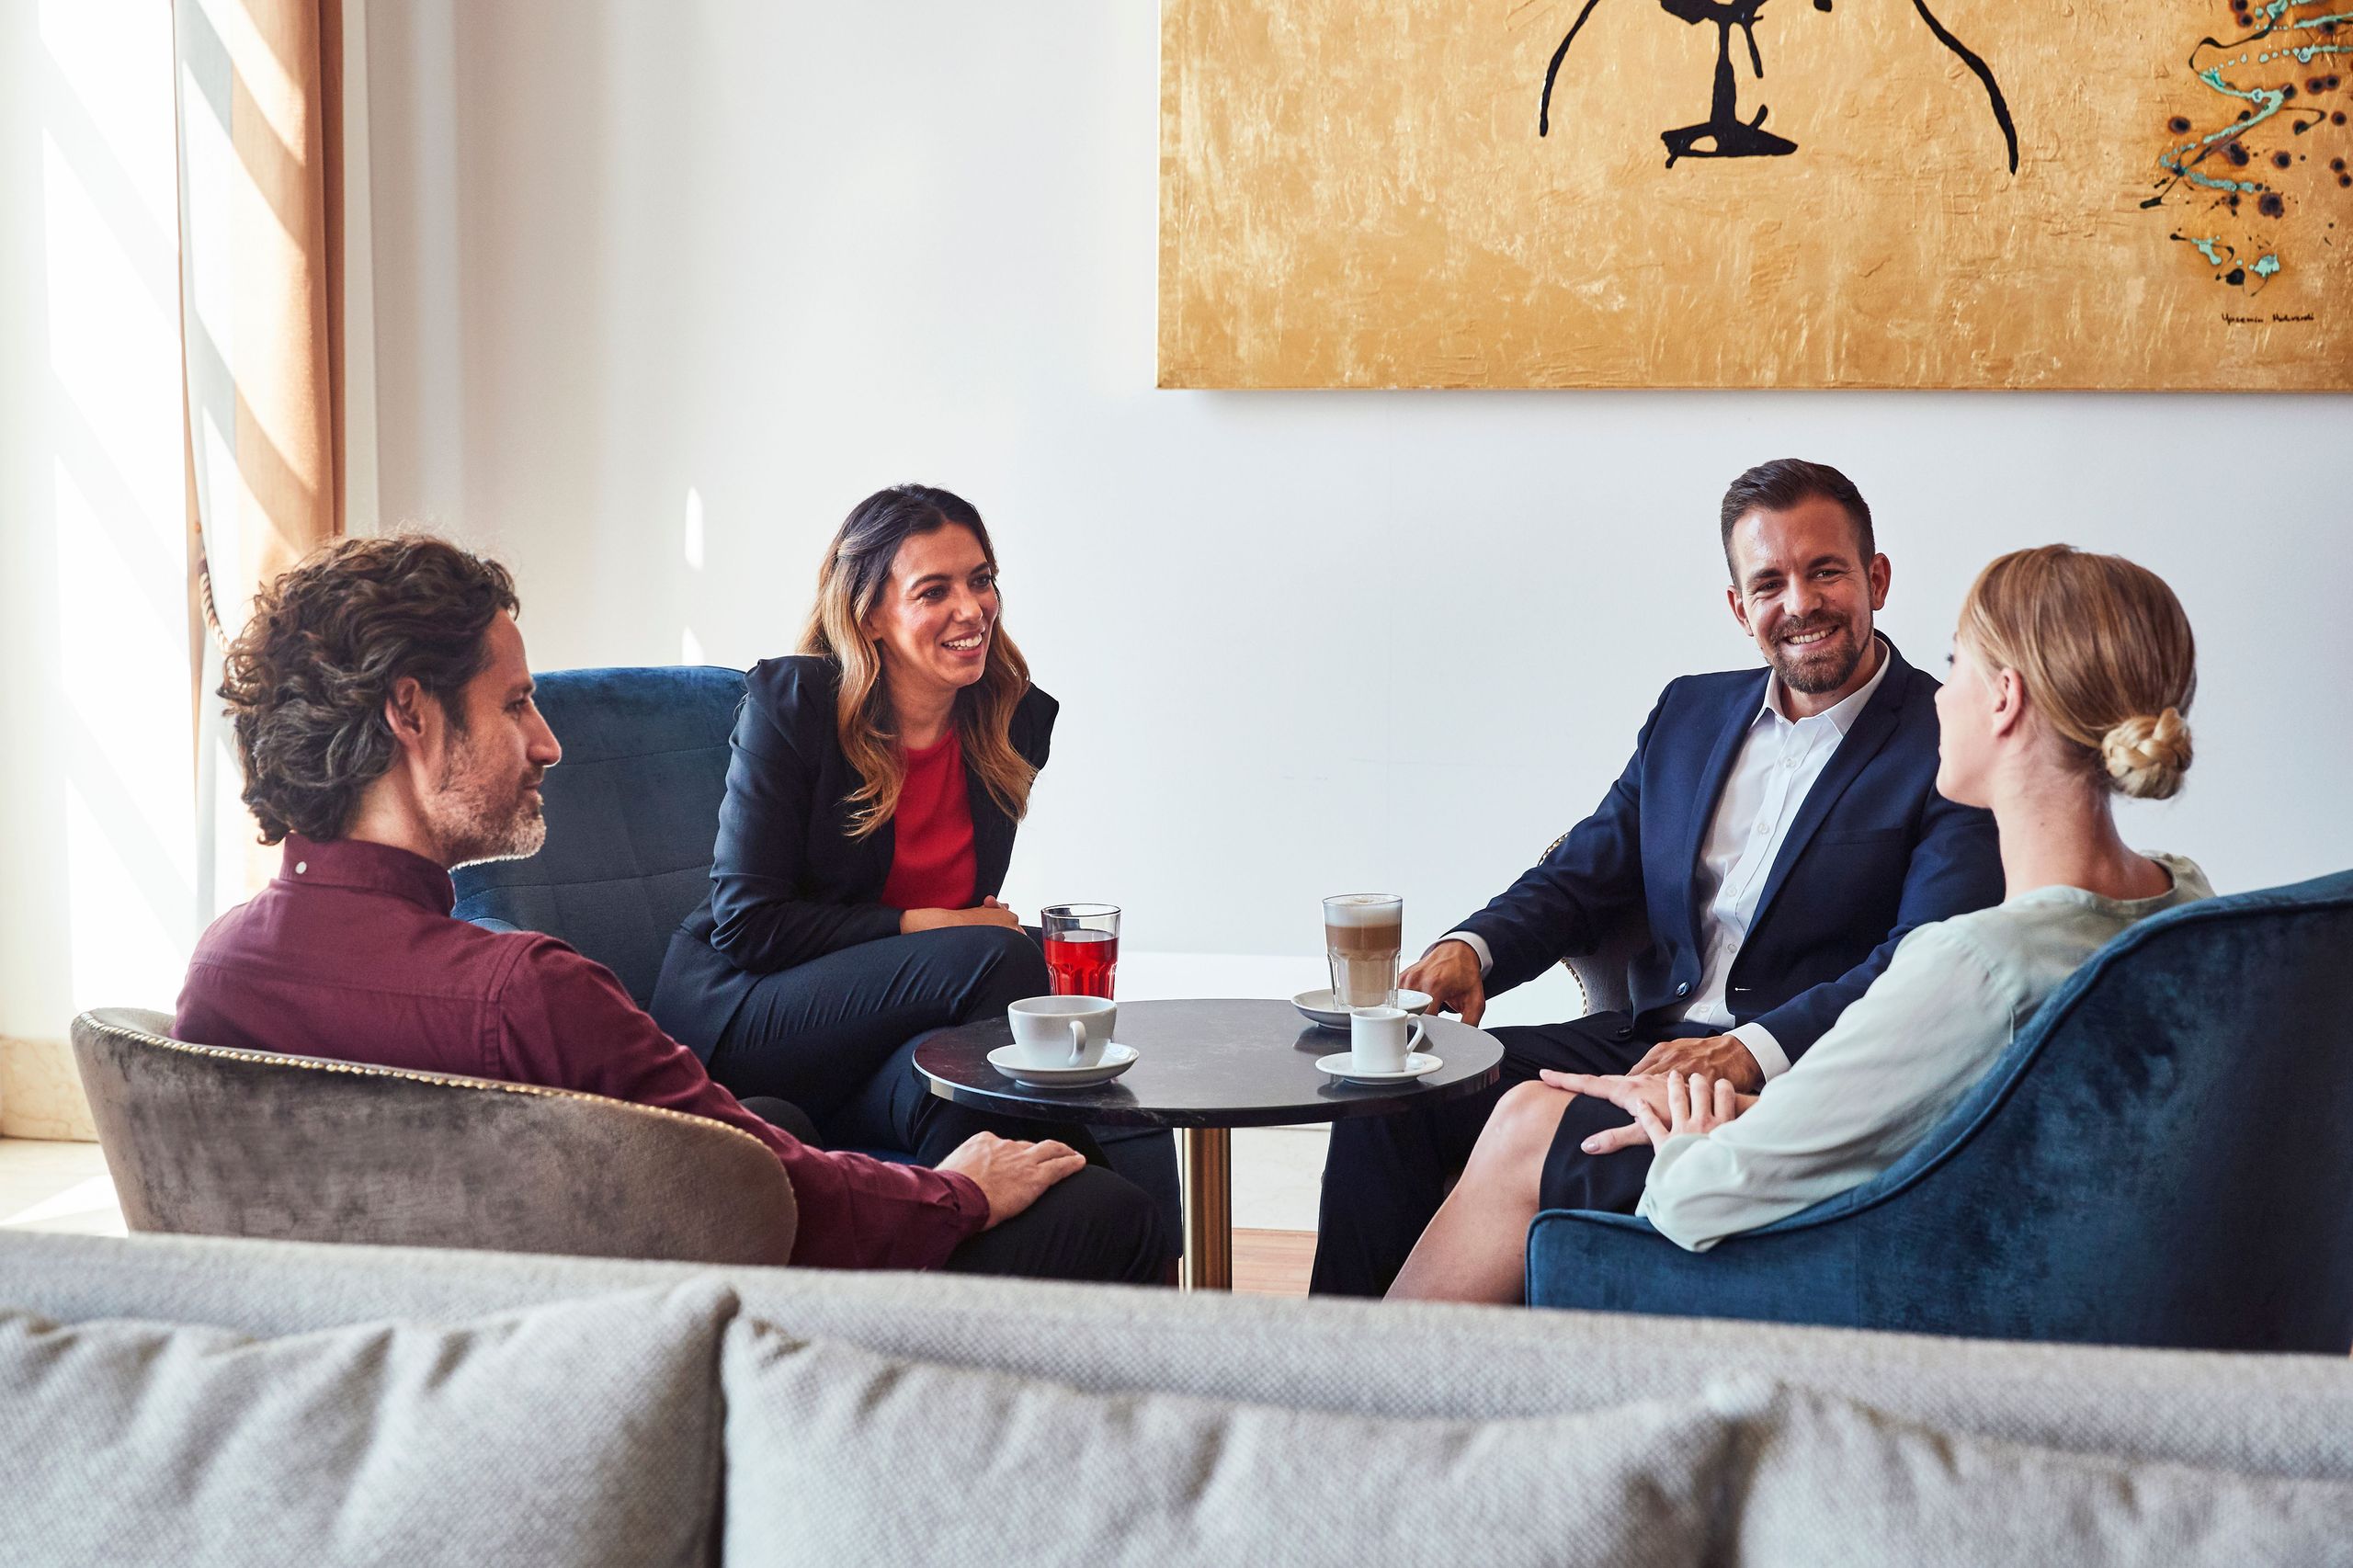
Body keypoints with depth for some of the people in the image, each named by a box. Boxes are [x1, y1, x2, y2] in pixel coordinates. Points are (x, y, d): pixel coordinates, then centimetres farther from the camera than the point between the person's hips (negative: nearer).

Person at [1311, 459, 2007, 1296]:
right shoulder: (1690, 711, 17)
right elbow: (1582, 876, 17)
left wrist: (1752, 1052, -29)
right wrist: (1472, 950, -6)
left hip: (1796, 1082, -6)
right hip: (1646, 1042, 7)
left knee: (1537, 1133, -33)